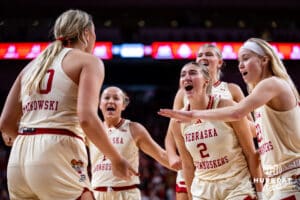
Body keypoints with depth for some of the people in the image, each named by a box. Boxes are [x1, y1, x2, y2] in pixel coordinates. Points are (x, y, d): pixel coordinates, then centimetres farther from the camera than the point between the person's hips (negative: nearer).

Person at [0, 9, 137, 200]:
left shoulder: (33, 65, 22)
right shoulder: (88, 61, 3)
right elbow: (87, 118, -13)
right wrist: (116, 159, -2)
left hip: (18, 158, 7)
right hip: (57, 158, -7)